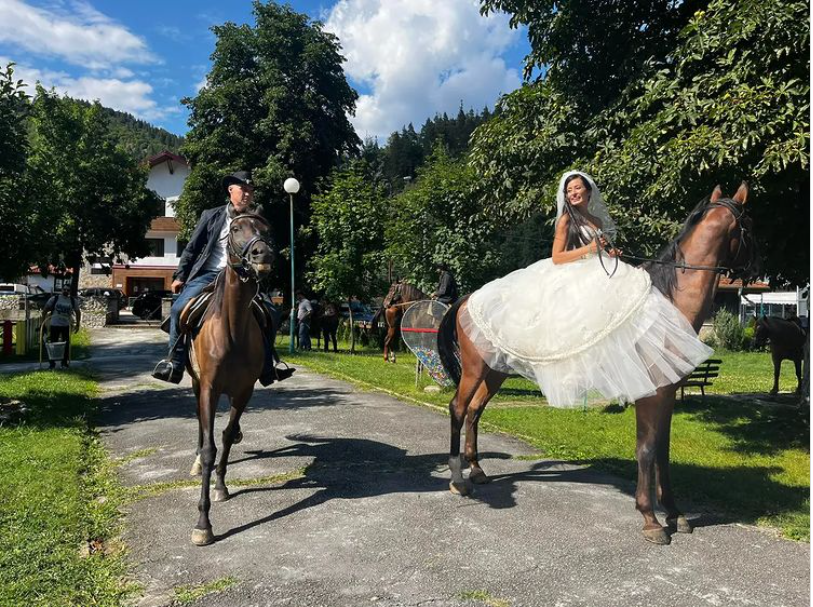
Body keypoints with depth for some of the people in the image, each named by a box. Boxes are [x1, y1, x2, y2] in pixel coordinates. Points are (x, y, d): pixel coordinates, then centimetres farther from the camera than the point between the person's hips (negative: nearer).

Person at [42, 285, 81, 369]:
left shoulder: (73, 301, 3)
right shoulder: (55, 298, -2)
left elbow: (78, 312, 12)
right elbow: (45, 310, 4)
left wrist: (77, 324, 8)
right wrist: (43, 322, 0)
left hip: (66, 326, 2)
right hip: (55, 325, -2)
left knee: (66, 345, 4)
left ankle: (64, 362, 15)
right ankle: (51, 363, 10)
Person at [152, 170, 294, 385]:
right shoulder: (211, 216, 8)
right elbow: (192, 248, 9)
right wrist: (180, 276, 5)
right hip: (208, 275, -1)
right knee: (178, 309, -20)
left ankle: (267, 369, 0)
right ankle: (175, 363, -8)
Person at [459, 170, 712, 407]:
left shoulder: (598, 220, 18)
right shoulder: (567, 219, -1)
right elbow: (557, 258, -8)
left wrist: (612, 253, 4)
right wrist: (589, 248, -14)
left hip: (600, 277, 7)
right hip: (574, 283, -7)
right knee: (582, 332, -15)